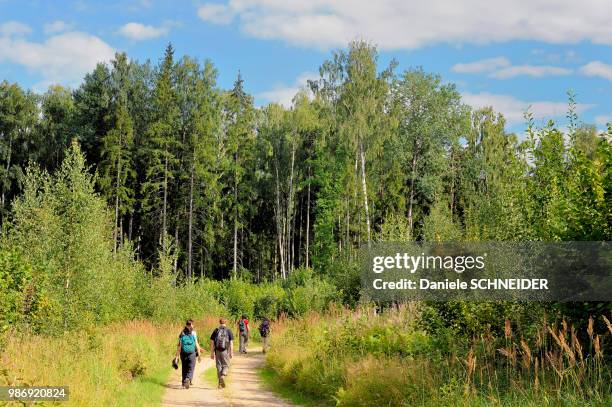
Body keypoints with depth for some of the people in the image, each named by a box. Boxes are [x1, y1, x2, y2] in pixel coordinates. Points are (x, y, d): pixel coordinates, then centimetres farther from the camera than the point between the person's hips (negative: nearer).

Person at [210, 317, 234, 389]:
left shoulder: (216, 331, 4)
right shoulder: (228, 331, 0)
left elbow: (212, 343, 3)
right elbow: (231, 343, -3)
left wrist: (212, 353, 8)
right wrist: (231, 352, 1)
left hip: (217, 351, 2)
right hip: (225, 351, -2)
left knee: (219, 366, 9)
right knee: (226, 365, 10)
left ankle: (220, 383, 11)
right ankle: (223, 376, -18)